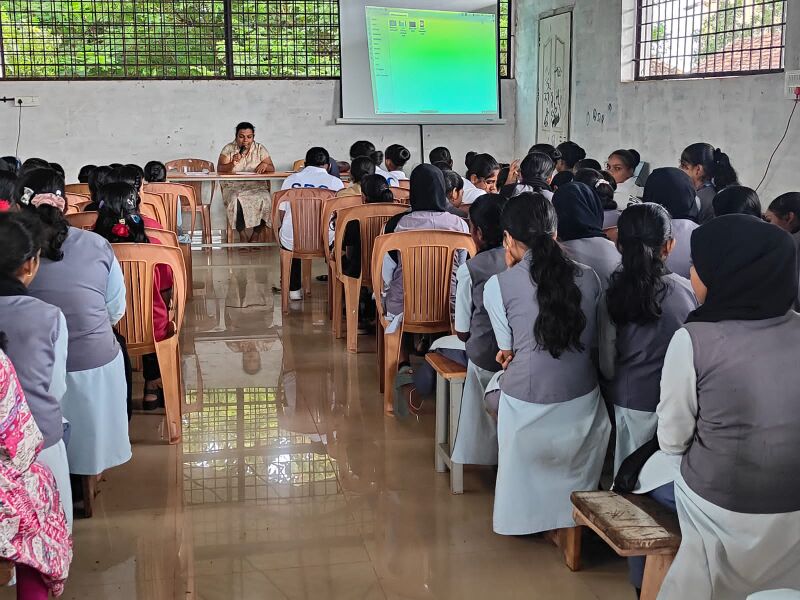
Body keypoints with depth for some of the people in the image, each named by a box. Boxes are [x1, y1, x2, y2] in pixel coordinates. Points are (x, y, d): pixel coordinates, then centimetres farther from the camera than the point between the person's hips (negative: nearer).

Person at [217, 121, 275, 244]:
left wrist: (265, 165, -18)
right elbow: (220, 170, -7)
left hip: (256, 186, 1)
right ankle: (243, 237, -21)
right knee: (237, 200, -35)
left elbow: (272, 169, 5)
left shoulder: (260, 149, 7)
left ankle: (255, 237, -15)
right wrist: (233, 163, -26)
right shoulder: (228, 149, 3)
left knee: (265, 199, -30)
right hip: (233, 186, -1)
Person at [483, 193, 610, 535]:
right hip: (581, 403, 2)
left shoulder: (498, 285, -13)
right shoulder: (588, 278, -3)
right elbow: (592, 342, 7)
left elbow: (508, 351, 1)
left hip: (526, 406, -2)